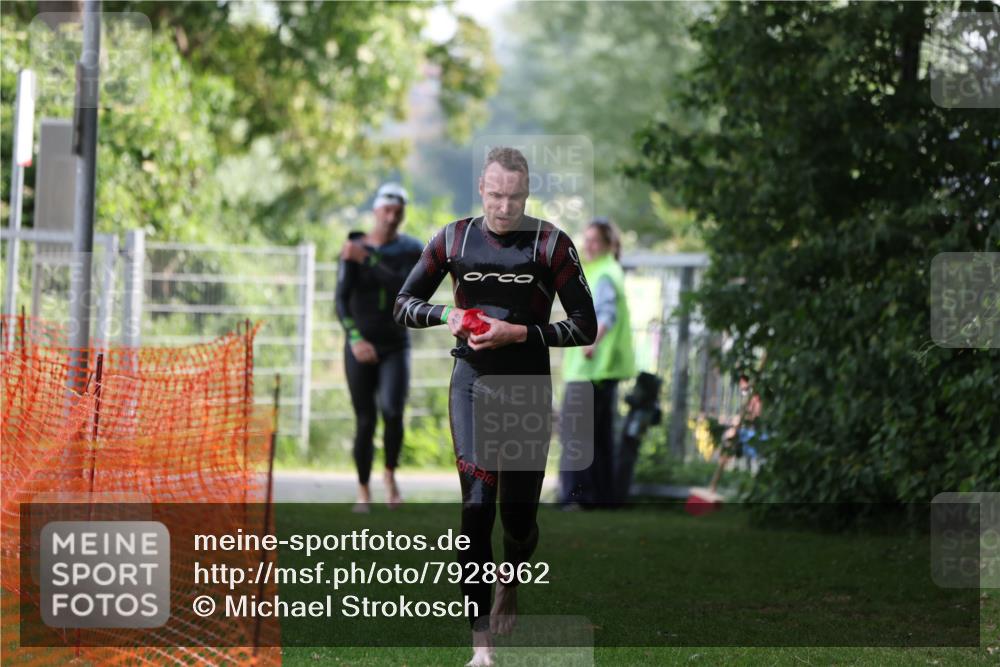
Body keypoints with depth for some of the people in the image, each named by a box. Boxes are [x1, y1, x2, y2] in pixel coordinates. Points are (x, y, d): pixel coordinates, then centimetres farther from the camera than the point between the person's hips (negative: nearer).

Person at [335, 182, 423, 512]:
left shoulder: (411, 250, -1)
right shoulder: (353, 249, -3)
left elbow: (405, 286, -19)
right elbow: (342, 301, -9)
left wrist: (367, 260, -22)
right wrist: (355, 339, -23)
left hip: (395, 346, 0)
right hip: (360, 347, 0)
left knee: (392, 411, -21)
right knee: (365, 422, -1)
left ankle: (390, 473, 2)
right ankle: (363, 491, 12)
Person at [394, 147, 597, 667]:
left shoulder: (551, 244, -7)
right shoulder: (453, 240, 0)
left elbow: (585, 327, -7)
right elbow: (404, 305, 11)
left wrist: (520, 333, -18)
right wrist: (446, 316, -10)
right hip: (472, 384, 0)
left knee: (519, 517, 7)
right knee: (476, 506, -13)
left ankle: (509, 585, 44)